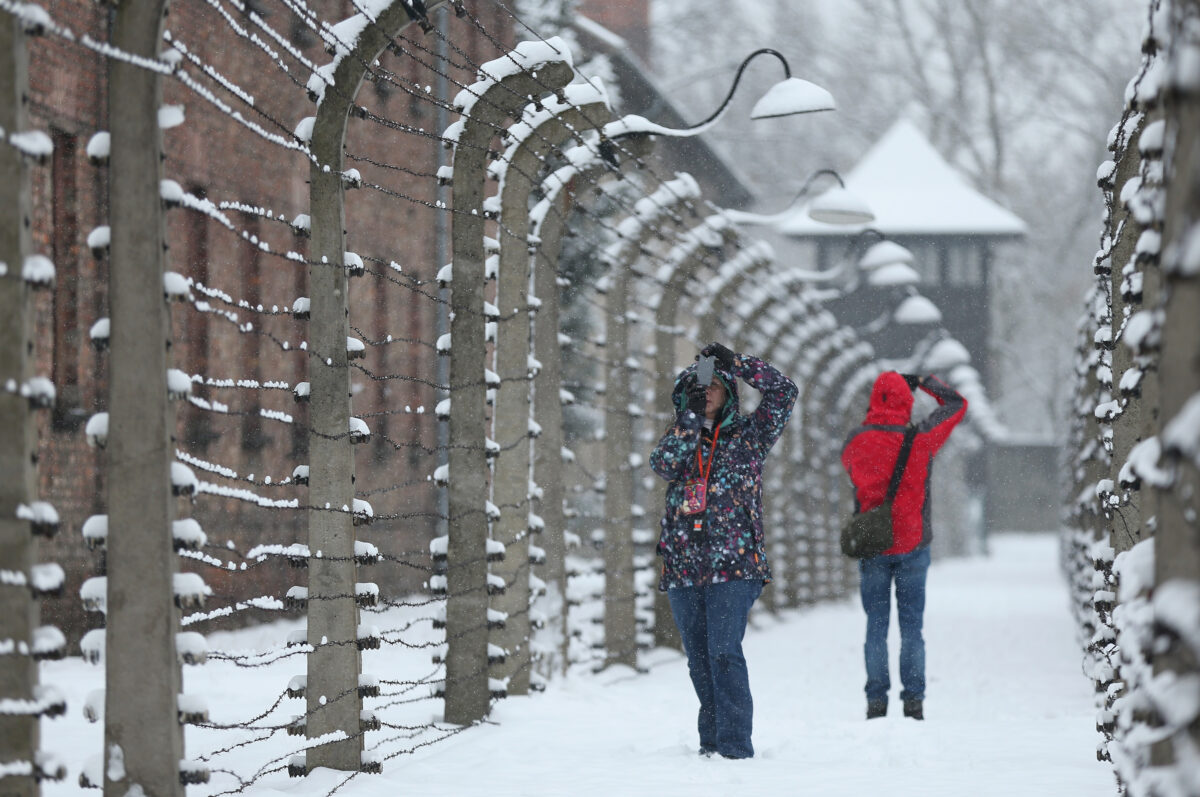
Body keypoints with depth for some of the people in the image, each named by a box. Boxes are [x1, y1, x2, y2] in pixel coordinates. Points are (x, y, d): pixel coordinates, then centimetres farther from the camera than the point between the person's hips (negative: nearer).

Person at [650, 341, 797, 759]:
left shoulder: (748, 435, 8)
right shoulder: (678, 437, 14)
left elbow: (784, 392, -1)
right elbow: (663, 464, -8)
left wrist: (735, 362, -3)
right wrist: (690, 417, -14)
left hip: (734, 565, -4)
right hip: (683, 566, 4)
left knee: (724, 653, -15)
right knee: (699, 659, 7)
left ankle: (735, 745, -16)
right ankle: (712, 740, 16)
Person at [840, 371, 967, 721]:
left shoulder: (858, 440, -6)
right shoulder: (921, 438, -7)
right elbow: (956, 403, 8)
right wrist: (922, 381, 18)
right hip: (913, 544, 0)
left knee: (876, 625, 5)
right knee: (911, 625, 4)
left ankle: (876, 699, 1)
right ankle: (913, 699, 1)